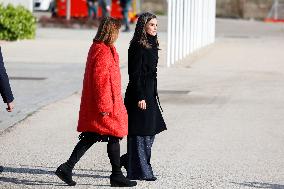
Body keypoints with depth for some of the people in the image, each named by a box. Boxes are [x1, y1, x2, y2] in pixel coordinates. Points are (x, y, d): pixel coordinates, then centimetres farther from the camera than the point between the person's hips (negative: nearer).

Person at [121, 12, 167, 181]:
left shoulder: (151, 45, 13)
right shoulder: (138, 47, -14)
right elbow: (135, 74, -17)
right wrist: (140, 97, -20)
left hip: (150, 93, 9)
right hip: (140, 93, -9)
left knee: (151, 132, 14)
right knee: (140, 133, -3)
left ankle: (128, 160, 28)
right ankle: (140, 171, 4)